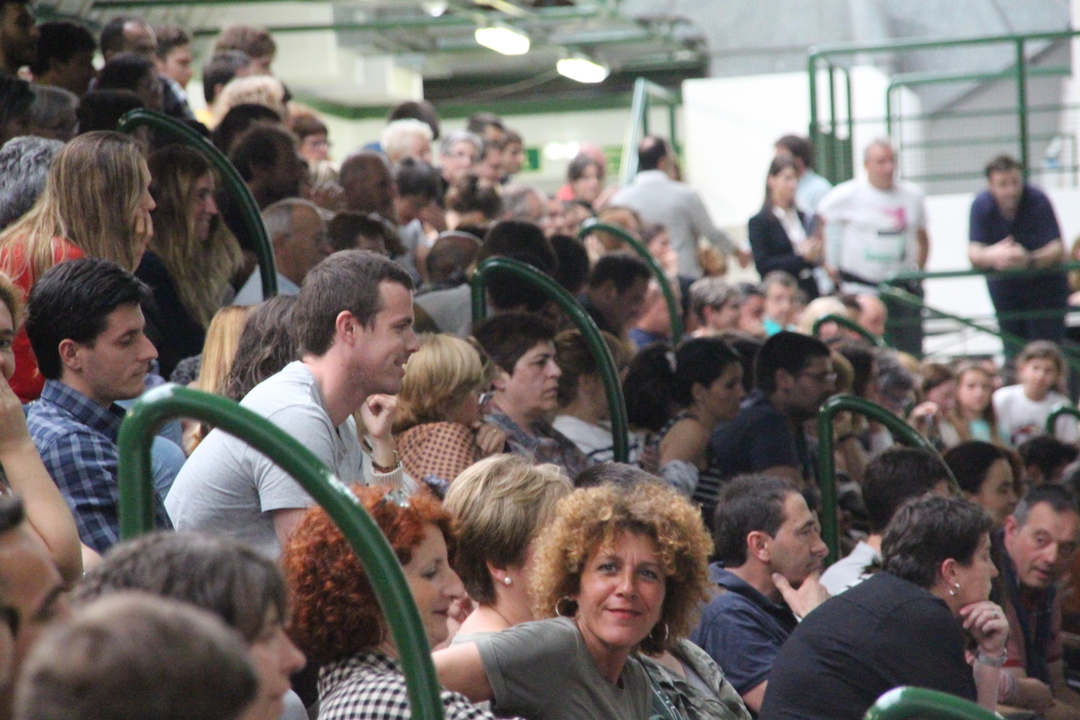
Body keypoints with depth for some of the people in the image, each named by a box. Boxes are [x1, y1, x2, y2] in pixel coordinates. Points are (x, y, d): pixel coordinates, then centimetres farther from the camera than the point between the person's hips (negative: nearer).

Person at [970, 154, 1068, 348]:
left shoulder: (1038, 201, -23)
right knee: (1014, 350, 4)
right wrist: (992, 256, -46)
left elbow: (1057, 250, -27)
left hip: (1044, 282, -3)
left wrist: (1029, 260, -47)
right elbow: (974, 253, -22)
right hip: (1004, 286, 3)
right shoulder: (982, 205, -16)